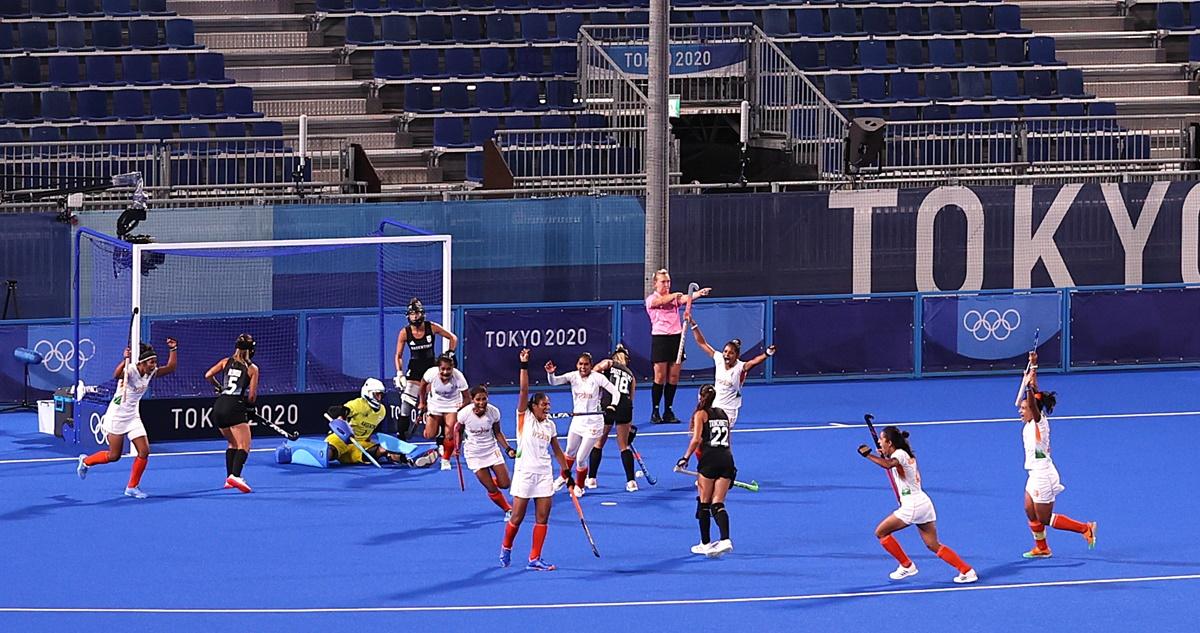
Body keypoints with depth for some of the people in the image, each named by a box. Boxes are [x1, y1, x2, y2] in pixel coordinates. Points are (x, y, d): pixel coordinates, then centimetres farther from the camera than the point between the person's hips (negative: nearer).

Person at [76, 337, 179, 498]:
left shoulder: (150, 373, -2)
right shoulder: (130, 371, -24)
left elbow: (171, 368, 4)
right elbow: (116, 375, -45)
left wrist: (173, 350, -9)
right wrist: (125, 360, -58)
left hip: (133, 417, 7)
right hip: (117, 416, -7)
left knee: (144, 451, -5)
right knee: (114, 455, 2)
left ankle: (132, 487, 8)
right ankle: (85, 461, 29)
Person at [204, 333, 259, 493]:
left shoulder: (226, 362, 11)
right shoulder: (252, 369, 1)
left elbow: (208, 375, 5)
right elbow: (252, 396, -2)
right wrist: (248, 403, 19)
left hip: (219, 407, 5)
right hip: (236, 408, -5)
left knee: (232, 443, 23)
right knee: (244, 446, -8)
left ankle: (229, 477, 20)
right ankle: (235, 476, -30)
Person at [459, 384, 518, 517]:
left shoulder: (493, 412, -16)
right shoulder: (464, 413, -20)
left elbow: (497, 433, -1)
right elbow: (459, 431, 1)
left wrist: (508, 449, -9)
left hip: (492, 449, 2)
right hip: (474, 453, -2)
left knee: (505, 484, -2)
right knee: (492, 490, -4)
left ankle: (490, 480, 33)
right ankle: (508, 509, 21)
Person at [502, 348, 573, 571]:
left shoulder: (550, 424, 11)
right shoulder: (524, 417, -2)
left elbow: (557, 450, 18)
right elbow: (524, 390, -13)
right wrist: (524, 366, -21)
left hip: (544, 473, 5)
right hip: (524, 472, -4)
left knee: (542, 517, -1)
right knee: (517, 517, 0)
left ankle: (534, 559, 4)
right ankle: (506, 548, 26)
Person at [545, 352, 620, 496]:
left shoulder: (597, 378, -14)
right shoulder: (573, 376, -5)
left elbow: (615, 392, -11)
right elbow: (554, 381, -17)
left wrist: (613, 405, -29)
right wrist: (550, 373, -39)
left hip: (592, 423, -4)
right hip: (577, 421, 4)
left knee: (581, 459, -3)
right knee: (570, 452, 25)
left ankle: (579, 486, 23)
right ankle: (564, 477, 52)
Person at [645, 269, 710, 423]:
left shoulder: (675, 298, 14)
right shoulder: (651, 299, 4)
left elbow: (686, 298, -7)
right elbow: (661, 300, -18)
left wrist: (699, 293, -27)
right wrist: (674, 295, -33)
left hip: (676, 337, 4)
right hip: (659, 339, -4)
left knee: (673, 377, 2)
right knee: (660, 377, -6)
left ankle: (668, 411, 10)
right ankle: (655, 412, 1)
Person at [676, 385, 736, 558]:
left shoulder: (700, 414, 3)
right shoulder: (723, 414, 19)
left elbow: (696, 439, -8)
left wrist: (685, 458, -3)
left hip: (710, 458, -5)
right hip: (727, 459, 5)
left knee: (704, 504, 8)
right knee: (718, 504, 1)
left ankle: (705, 543, 12)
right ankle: (725, 540, -18)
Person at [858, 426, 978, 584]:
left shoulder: (899, 454, -12)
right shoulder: (908, 455, 16)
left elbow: (888, 464, -36)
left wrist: (868, 455, -32)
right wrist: (886, 455, 25)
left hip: (912, 506, -9)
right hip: (924, 504, 9)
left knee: (881, 532, 5)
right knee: (933, 546, 13)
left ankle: (906, 566, 10)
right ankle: (967, 571, 5)